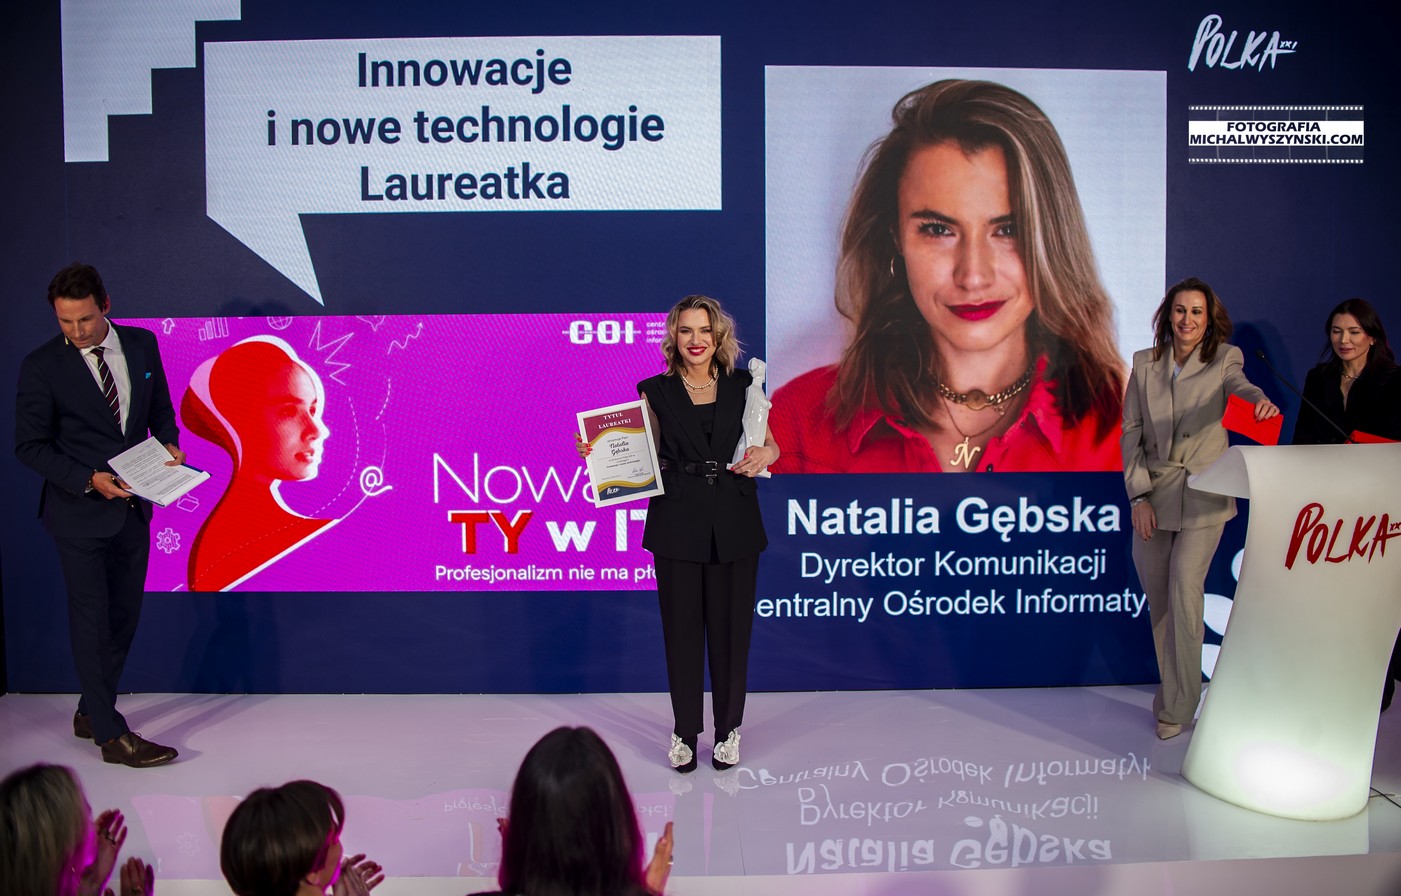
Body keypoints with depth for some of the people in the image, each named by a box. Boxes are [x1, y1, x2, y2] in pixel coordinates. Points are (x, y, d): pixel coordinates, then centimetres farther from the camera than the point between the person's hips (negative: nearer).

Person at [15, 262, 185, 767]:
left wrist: (169, 442, -6)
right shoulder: (41, 366, -10)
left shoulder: (142, 344, 2)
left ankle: (91, 713, 31)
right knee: (92, 621, 0)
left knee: (124, 616, 13)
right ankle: (112, 736, 8)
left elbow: (161, 407, 14)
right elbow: (30, 446, -8)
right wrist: (89, 479, -20)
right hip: (80, 513, -5)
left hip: (133, 507, 5)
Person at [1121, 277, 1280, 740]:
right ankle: (1170, 686, 27)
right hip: (1154, 492, 3)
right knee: (1157, 594, 9)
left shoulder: (1224, 357, 1)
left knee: (1185, 585, -13)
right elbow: (1131, 431, 5)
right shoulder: (1145, 363, 6)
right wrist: (1138, 494, -4)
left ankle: (1177, 705, -2)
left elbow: (1239, 384, -22)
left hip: (1203, 493, -3)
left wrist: (1260, 399, -47)